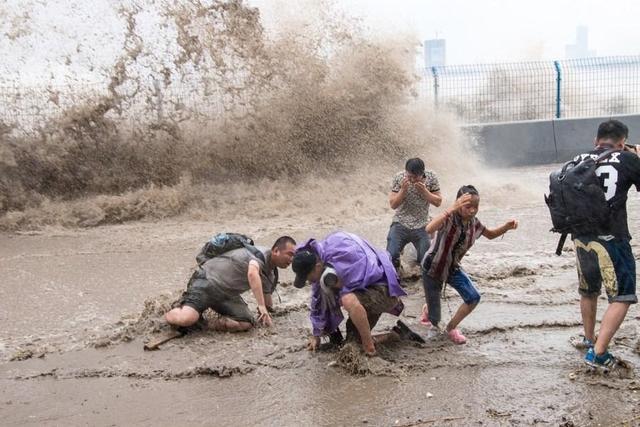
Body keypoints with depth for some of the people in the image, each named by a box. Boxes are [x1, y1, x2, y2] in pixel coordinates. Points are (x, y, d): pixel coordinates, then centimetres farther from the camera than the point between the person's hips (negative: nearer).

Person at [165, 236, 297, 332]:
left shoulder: (271, 275, 11)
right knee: (187, 319, -29)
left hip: (227, 295, 8)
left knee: (247, 324, -19)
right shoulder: (261, 254, -19)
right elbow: (252, 273, -41)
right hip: (209, 281, -8)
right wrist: (261, 306, -43)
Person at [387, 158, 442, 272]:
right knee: (390, 256, -16)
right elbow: (393, 205, -8)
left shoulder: (431, 177, -8)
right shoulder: (399, 177, -9)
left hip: (421, 226, 1)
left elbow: (438, 202, -5)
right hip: (400, 224, -1)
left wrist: (424, 191, -21)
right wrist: (403, 190, -24)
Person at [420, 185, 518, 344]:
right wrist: (452, 208, -57)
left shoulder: (474, 223, -11)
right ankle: (427, 308, 41)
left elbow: (490, 234, 10)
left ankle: (451, 328, 12)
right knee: (434, 320, 1)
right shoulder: (449, 219, -30)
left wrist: (506, 227, -10)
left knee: (473, 298, -14)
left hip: (453, 268, 5)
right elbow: (429, 229, -52)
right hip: (433, 269, -5)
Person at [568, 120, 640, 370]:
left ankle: (589, 340, 39)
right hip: (611, 239, -6)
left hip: (581, 237, 6)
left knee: (588, 292, 23)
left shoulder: (578, 161, 6)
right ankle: (597, 353, -3)